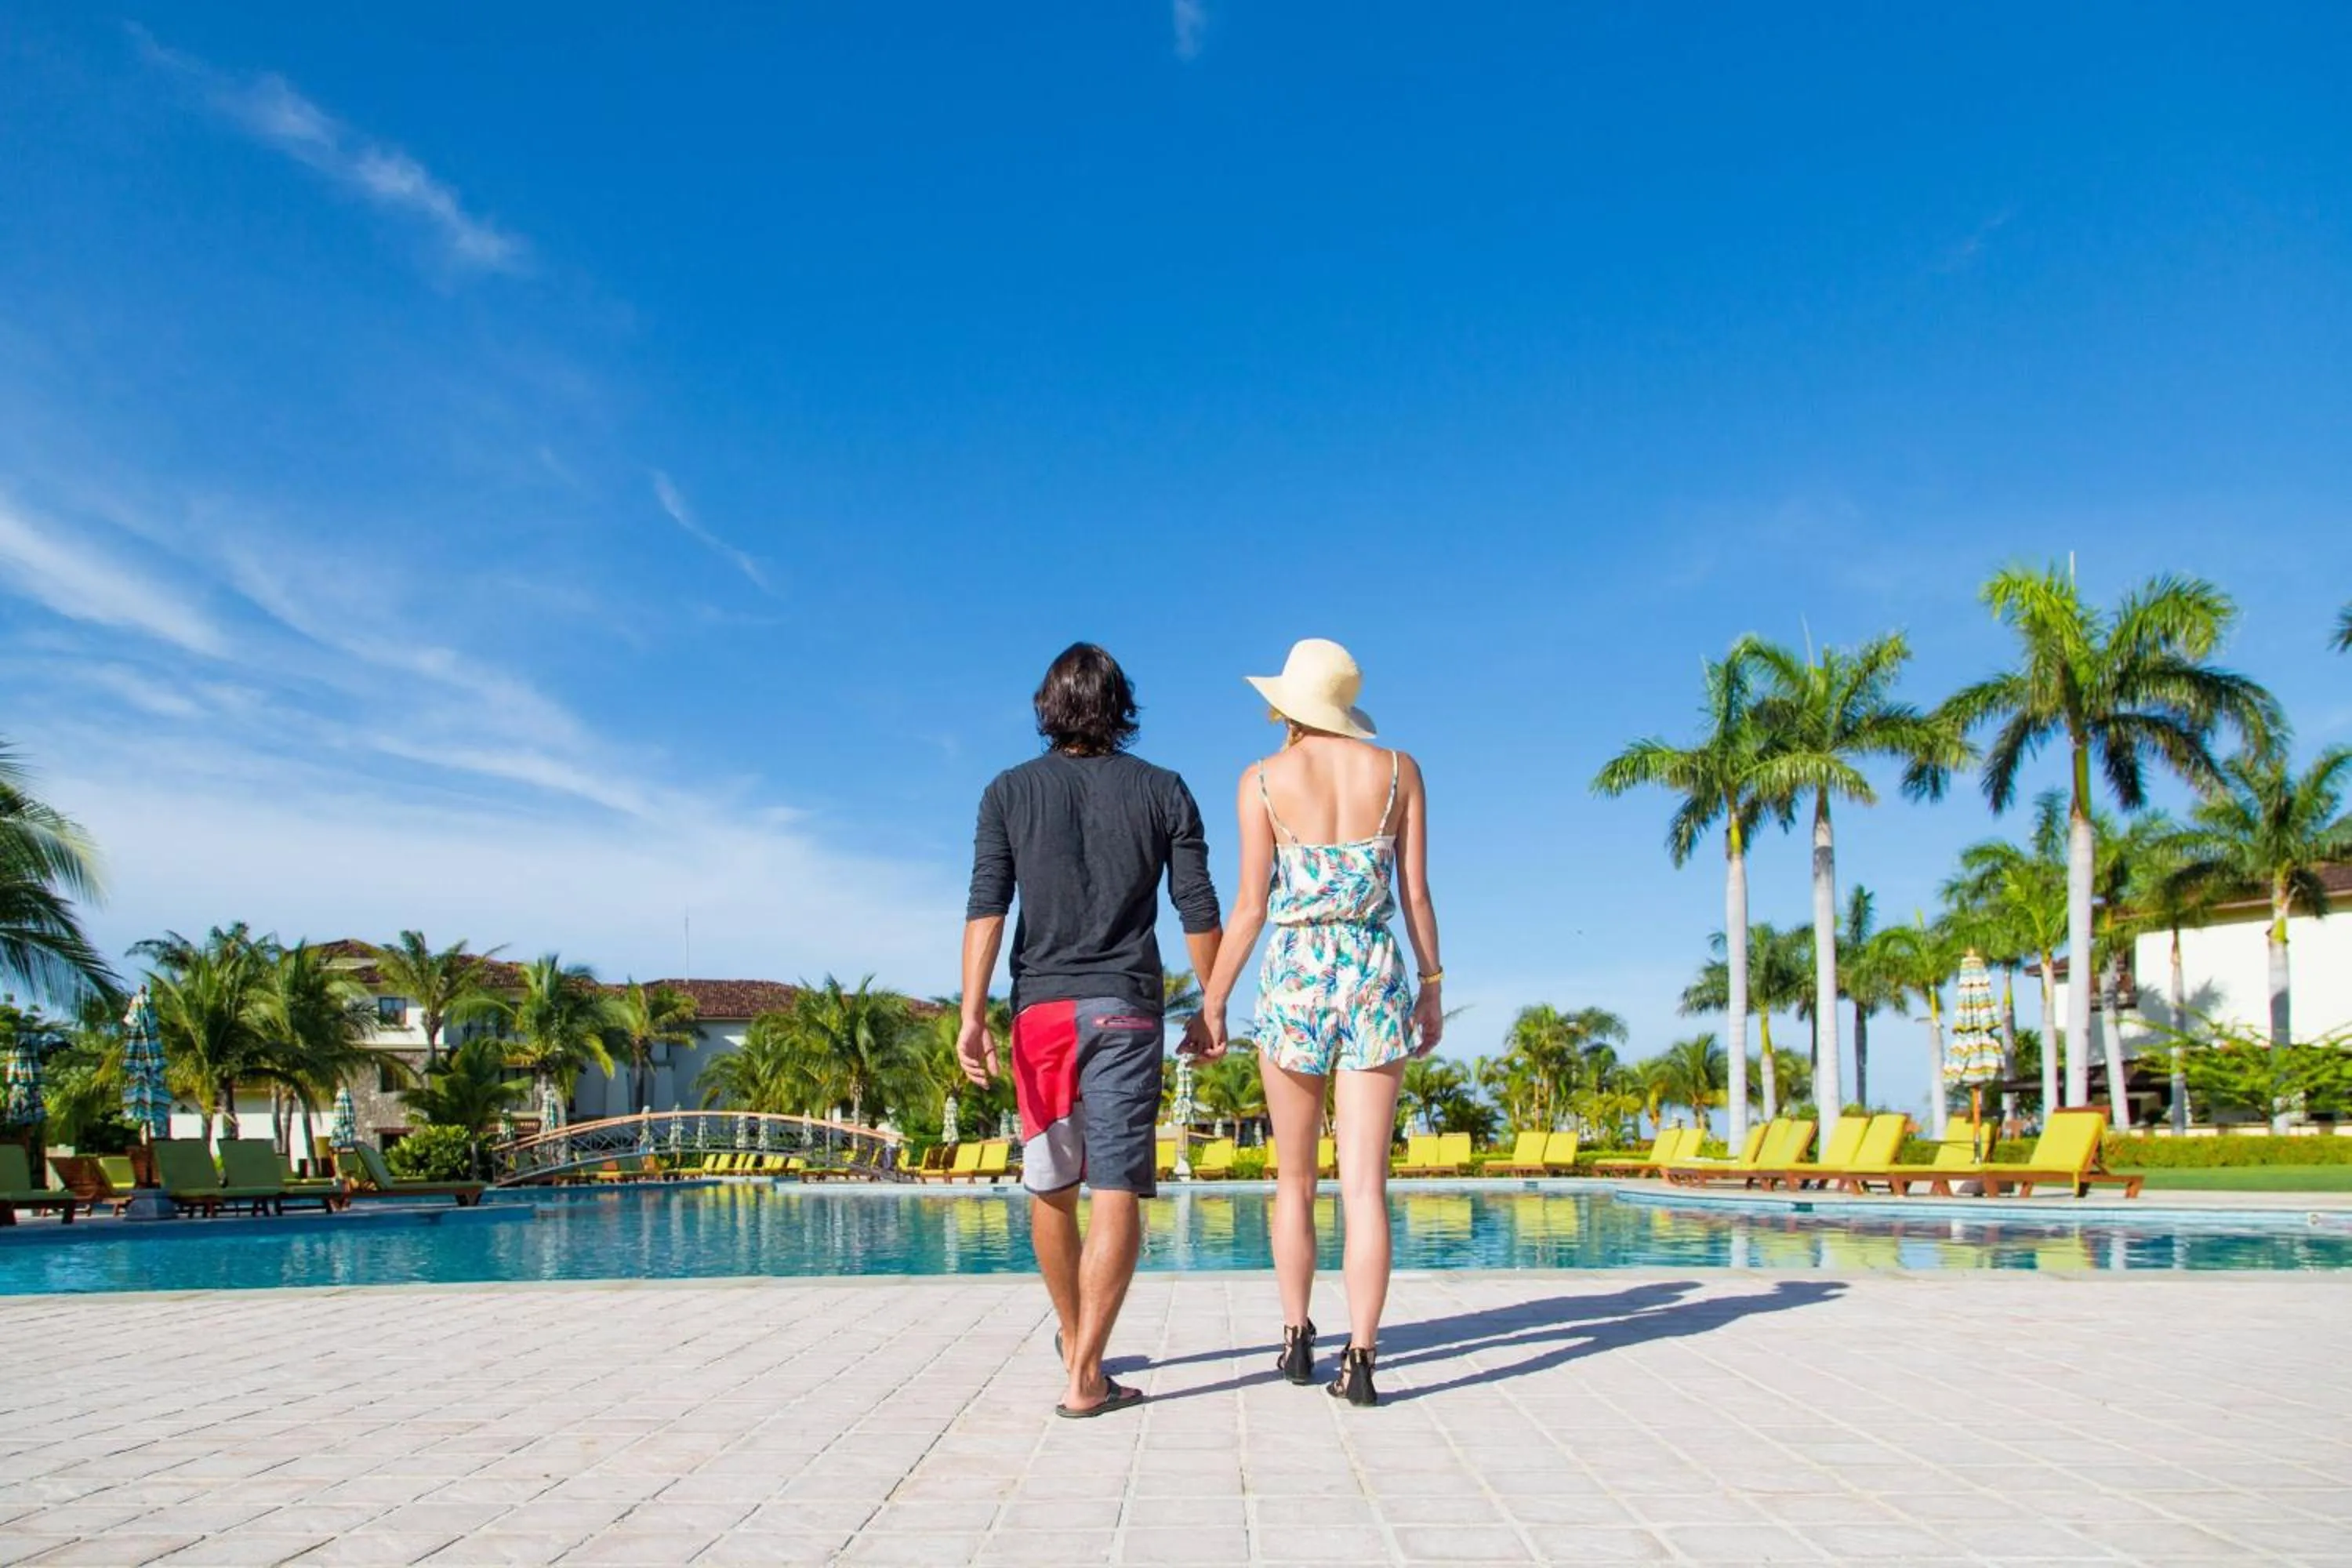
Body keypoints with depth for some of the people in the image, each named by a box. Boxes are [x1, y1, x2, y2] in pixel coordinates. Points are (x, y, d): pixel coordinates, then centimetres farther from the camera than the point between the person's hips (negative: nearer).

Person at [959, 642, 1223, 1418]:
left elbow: (986, 907, -5)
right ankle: (1086, 1375, -10)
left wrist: (972, 1014, -8)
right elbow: (1198, 910, 3)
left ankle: (1073, 1337, 34)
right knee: (1117, 1189, -4)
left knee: (1051, 1187, 16)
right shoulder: (1162, 791, 5)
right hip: (1127, 1007, -1)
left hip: (1042, 1006, 2)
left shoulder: (1010, 792, 6)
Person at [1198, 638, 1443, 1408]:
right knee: (1365, 1183, 0)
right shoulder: (1398, 770, 4)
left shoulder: (1264, 781, -1)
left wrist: (1213, 1000, 4)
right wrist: (1431, 984, 12)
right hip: (1376, 979, 1)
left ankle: (1297, 1338, 20)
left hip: (1294, 978, -1)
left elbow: (1251, 906, -3)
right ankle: (1359, 1358, -5)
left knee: (1294, 1180, 14)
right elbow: (1417, 893, 3)